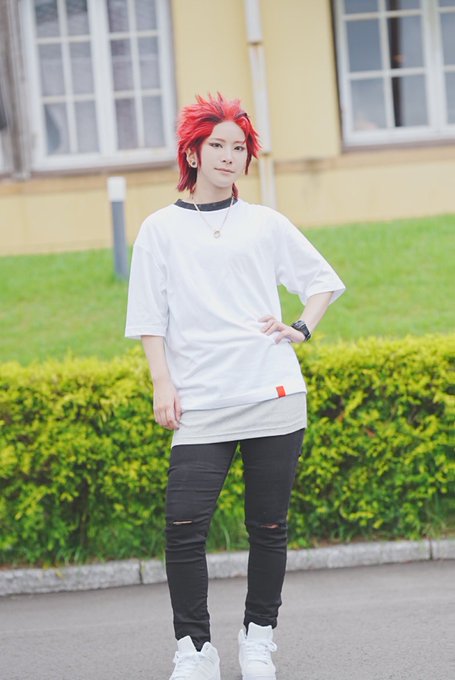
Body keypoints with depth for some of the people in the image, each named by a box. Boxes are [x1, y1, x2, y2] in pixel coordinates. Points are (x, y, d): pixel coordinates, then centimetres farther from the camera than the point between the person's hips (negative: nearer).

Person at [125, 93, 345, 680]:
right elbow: (149, 316, 8)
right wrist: (162, 384, -2)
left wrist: (302, 329, 7)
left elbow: (324, 280, 23)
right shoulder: (161, 229, 10)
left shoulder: (266, 224, 12)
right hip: (200, 408, -1)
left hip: (274, 395, 1)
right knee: (183, 525, -13)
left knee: (268, 526, 3)